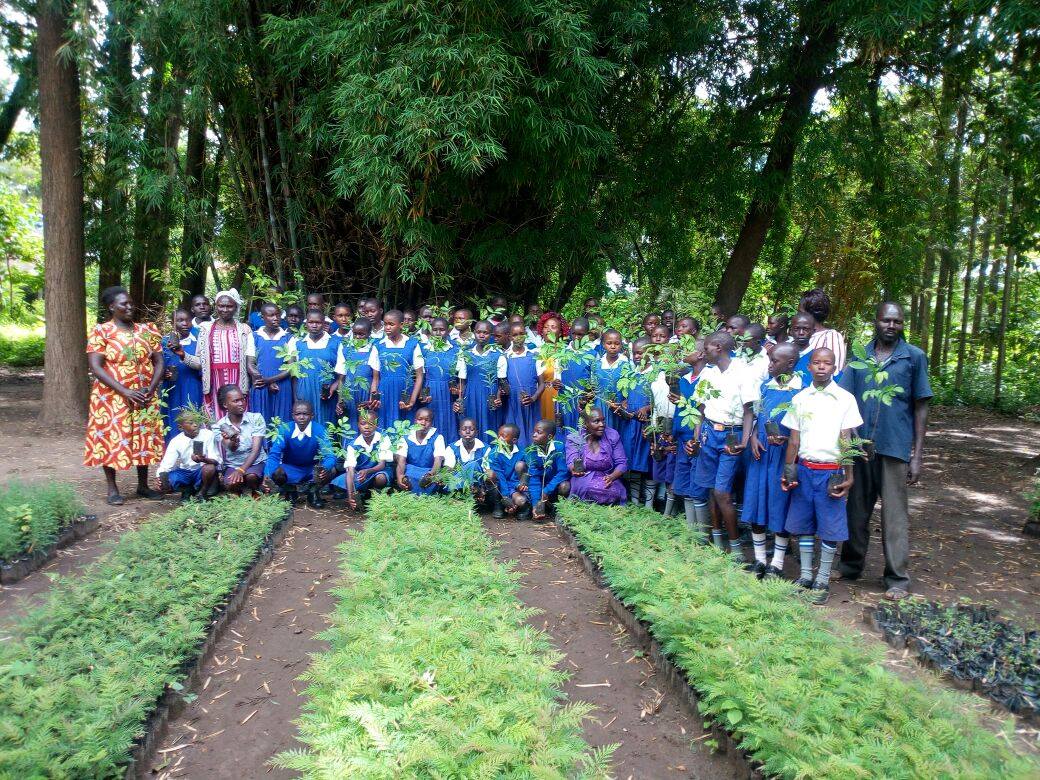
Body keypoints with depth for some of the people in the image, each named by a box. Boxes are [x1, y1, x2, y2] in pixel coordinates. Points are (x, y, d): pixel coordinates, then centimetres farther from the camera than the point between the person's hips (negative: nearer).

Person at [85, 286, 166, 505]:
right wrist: (125, 391, -19)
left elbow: (158, 362, 6)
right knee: (112, 439, 1)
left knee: (144, 439, 8)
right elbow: (96, 367, -12)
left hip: (145, 397, 4)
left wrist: (151, 389, -9)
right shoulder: (101, 332, -5)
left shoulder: (147, 330, 6)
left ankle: (143, 485, 21)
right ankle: (112, 489, 12)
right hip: (112, 397, -3)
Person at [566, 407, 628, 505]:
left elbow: (622, 463, 1)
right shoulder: (574, 438, 0)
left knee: (613, 492, -30)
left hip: (608, 480, 2)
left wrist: (612, 477, -19)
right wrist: (575, 469, -36)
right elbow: (571, 462, -11)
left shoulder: (612, 435, 3)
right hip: (583, 480, -2)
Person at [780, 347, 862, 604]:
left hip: (831, 472, -3)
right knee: (803, 525, 8)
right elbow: (794, 440, 8)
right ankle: (805, 575, 21)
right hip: (804, 469, 3)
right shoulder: (800, 399, 6)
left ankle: (823, 580, 15)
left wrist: (848, 476, -7)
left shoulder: (845, 399, -2)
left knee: (830, 529, 3)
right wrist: (787, 472, 2)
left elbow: (846, 441, -3)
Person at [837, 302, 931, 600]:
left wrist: (917, 456, -3)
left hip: (895, 448, -3)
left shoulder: (914, 357, 1)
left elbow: (921, 407, 1)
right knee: (857, 510, 13)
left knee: (894, 514, 2)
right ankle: (851, 565, 27)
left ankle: (897, 579, 12)